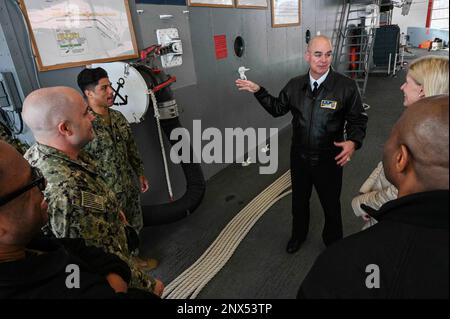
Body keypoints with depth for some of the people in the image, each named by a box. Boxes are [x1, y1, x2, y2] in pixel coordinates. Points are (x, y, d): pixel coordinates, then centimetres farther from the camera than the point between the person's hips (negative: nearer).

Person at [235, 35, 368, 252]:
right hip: (299, 157, 3)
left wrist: (353, 142, -26)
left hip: (329, 160, -3)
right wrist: (258, 91, 1)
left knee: (331, 205, 17)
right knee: (299, 200, 23)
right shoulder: (295, 85, -2)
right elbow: (278, 108, 11)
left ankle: (333, 243, 46)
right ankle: (298, 234, 52)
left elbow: (357, 120, -7)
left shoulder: (346, 86, -14)